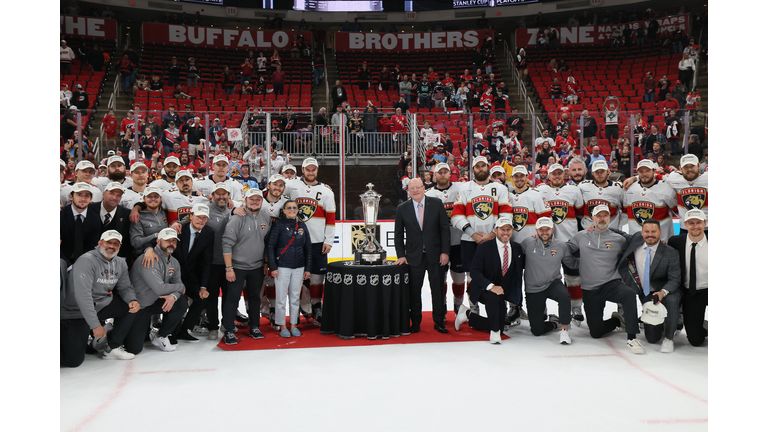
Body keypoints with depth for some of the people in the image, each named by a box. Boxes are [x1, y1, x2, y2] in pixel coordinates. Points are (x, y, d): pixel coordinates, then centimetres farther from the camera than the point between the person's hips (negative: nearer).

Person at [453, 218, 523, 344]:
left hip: (502, 291, 5)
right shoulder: (484, 247, -13)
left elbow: (518, 273, 13)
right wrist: (491, 286, -32)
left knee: (499, 327, 0)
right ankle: (495, 332, -21)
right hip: (482, 290, -5)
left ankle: (468, 315, 21)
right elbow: (474, 272, -20)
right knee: (493, 296, -38)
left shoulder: (517, 248, 1)